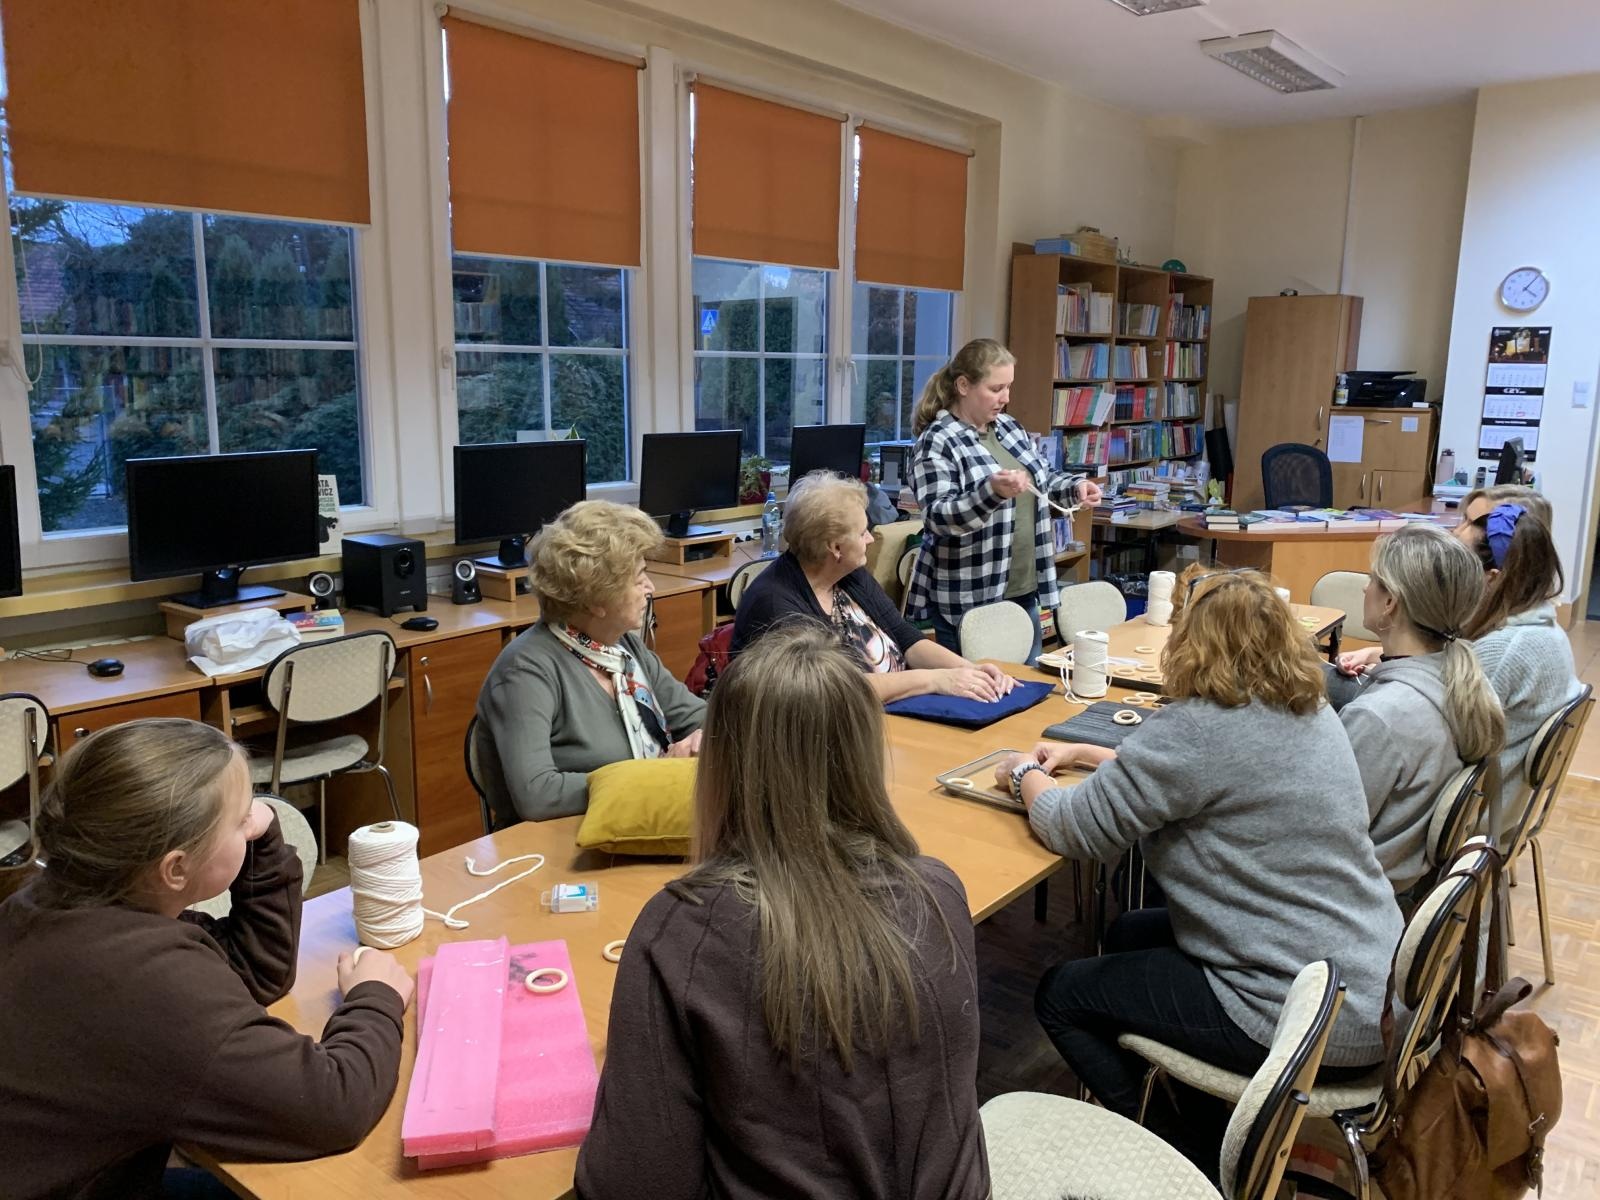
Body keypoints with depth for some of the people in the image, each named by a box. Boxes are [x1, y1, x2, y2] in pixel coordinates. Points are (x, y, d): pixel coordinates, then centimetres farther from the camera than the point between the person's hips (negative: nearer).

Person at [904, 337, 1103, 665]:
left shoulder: (1008, 428, 10)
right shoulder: (936, 441, -13)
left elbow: (1043, 481, 21)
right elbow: (940, 518, -23)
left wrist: (1075, 487, 1)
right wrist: (993, 492, -37)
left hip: (1024, 592, 8)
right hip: (969, 601, -7)